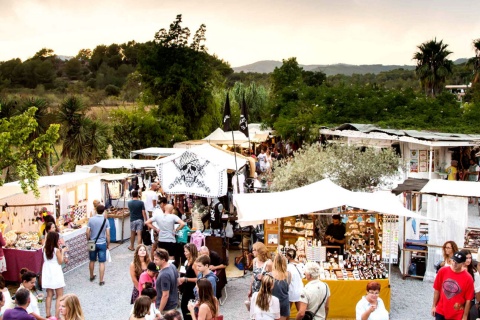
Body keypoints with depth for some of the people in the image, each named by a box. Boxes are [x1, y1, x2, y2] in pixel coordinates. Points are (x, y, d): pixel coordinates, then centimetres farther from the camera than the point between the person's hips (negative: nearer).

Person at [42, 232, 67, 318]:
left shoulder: (45, 249, 1)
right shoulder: (56, 250, -15)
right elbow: (60, 262, -9)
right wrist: (62, 252, 0)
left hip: (47, 274, 6)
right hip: (56, 274, -6)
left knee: (49, 295, 15)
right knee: (59, 296, 4)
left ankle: (48, 315, 16)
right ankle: (57, 316, -1)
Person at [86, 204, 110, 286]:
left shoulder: (91, 219, -8)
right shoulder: (105, 220, -11)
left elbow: (88, 232, -5)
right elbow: (108, 234, -9)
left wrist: (88, 241, 12)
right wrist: (108, 244, 4)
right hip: (102, 244, -2)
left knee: (92, 261, 19)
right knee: (101, 262, 3)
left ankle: (91, 277, 36)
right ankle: (101, 281, 4)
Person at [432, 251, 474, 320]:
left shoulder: (468, 278, -15)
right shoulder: (442, 271, -8)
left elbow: (468, 300, -9)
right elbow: (437, 290, 3)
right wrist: (434, 306, 6)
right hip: (440, 311, 2)